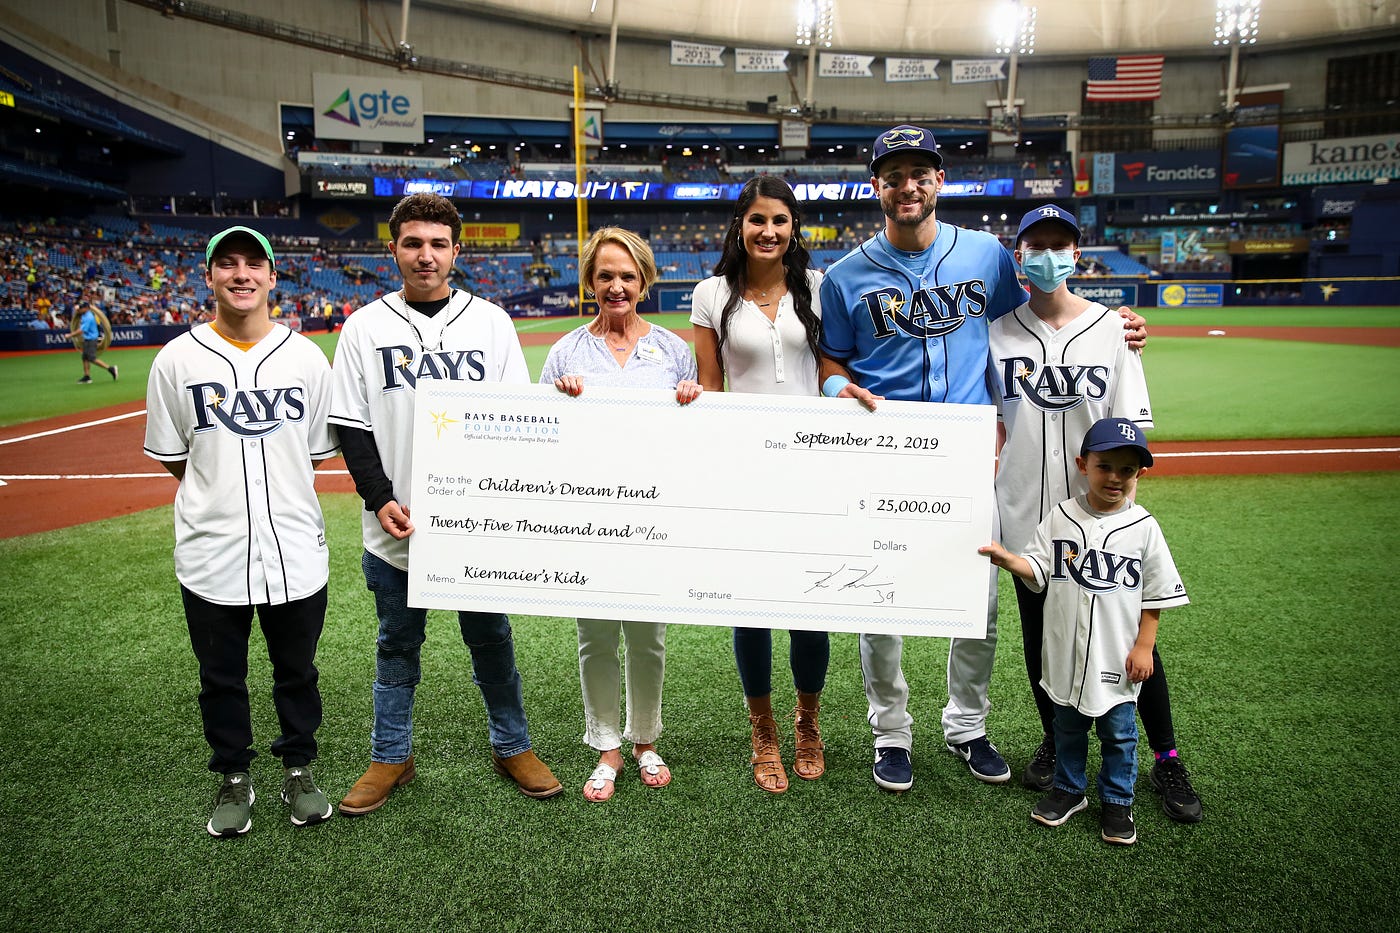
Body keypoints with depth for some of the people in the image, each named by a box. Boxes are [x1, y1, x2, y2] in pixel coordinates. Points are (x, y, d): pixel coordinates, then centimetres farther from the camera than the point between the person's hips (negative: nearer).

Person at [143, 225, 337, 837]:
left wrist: (276, 494, 5)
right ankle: (233, 779, 34)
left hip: (296, 551, 1)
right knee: (220, 676, 14)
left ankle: (298, 770, 34)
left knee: (297, 671, 14)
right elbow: (170, 455, 6)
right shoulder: (177, 359, -1)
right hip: (211, 552, 0)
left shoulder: (307, 357, 1)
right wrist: (221, 497, 4)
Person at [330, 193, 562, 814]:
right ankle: (392, 757, 32)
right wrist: (380, 499, -11)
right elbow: (351, 425, 1)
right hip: (395, 527, 0)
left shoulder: (490, 321, 2)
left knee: (491, 637, 12)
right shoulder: (365, 326, 2)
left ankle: (511, 746, 30)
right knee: (398, 645, 14)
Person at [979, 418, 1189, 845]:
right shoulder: (1061, 517, -3)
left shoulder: (1143, 527, -6)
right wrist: (1007, 559, -26)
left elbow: (1155, 594, -1)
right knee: (1067, 724, 17)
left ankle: (1117, 801, 31)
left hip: (1118, 657, -1)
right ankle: (1069, 789, 36)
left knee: (1118, 730, 12)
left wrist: (1144, 646, -4)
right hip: (1066, 651, 1)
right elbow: (1038, 569, -6)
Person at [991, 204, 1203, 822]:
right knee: (1040, 635, 12)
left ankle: (1167, 760, 21)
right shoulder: (999, 333, 3)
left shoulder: (1111, 328, 0)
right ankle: (1055, 743, 33)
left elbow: (1131, 429, -2)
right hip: (1026, 515, 1)